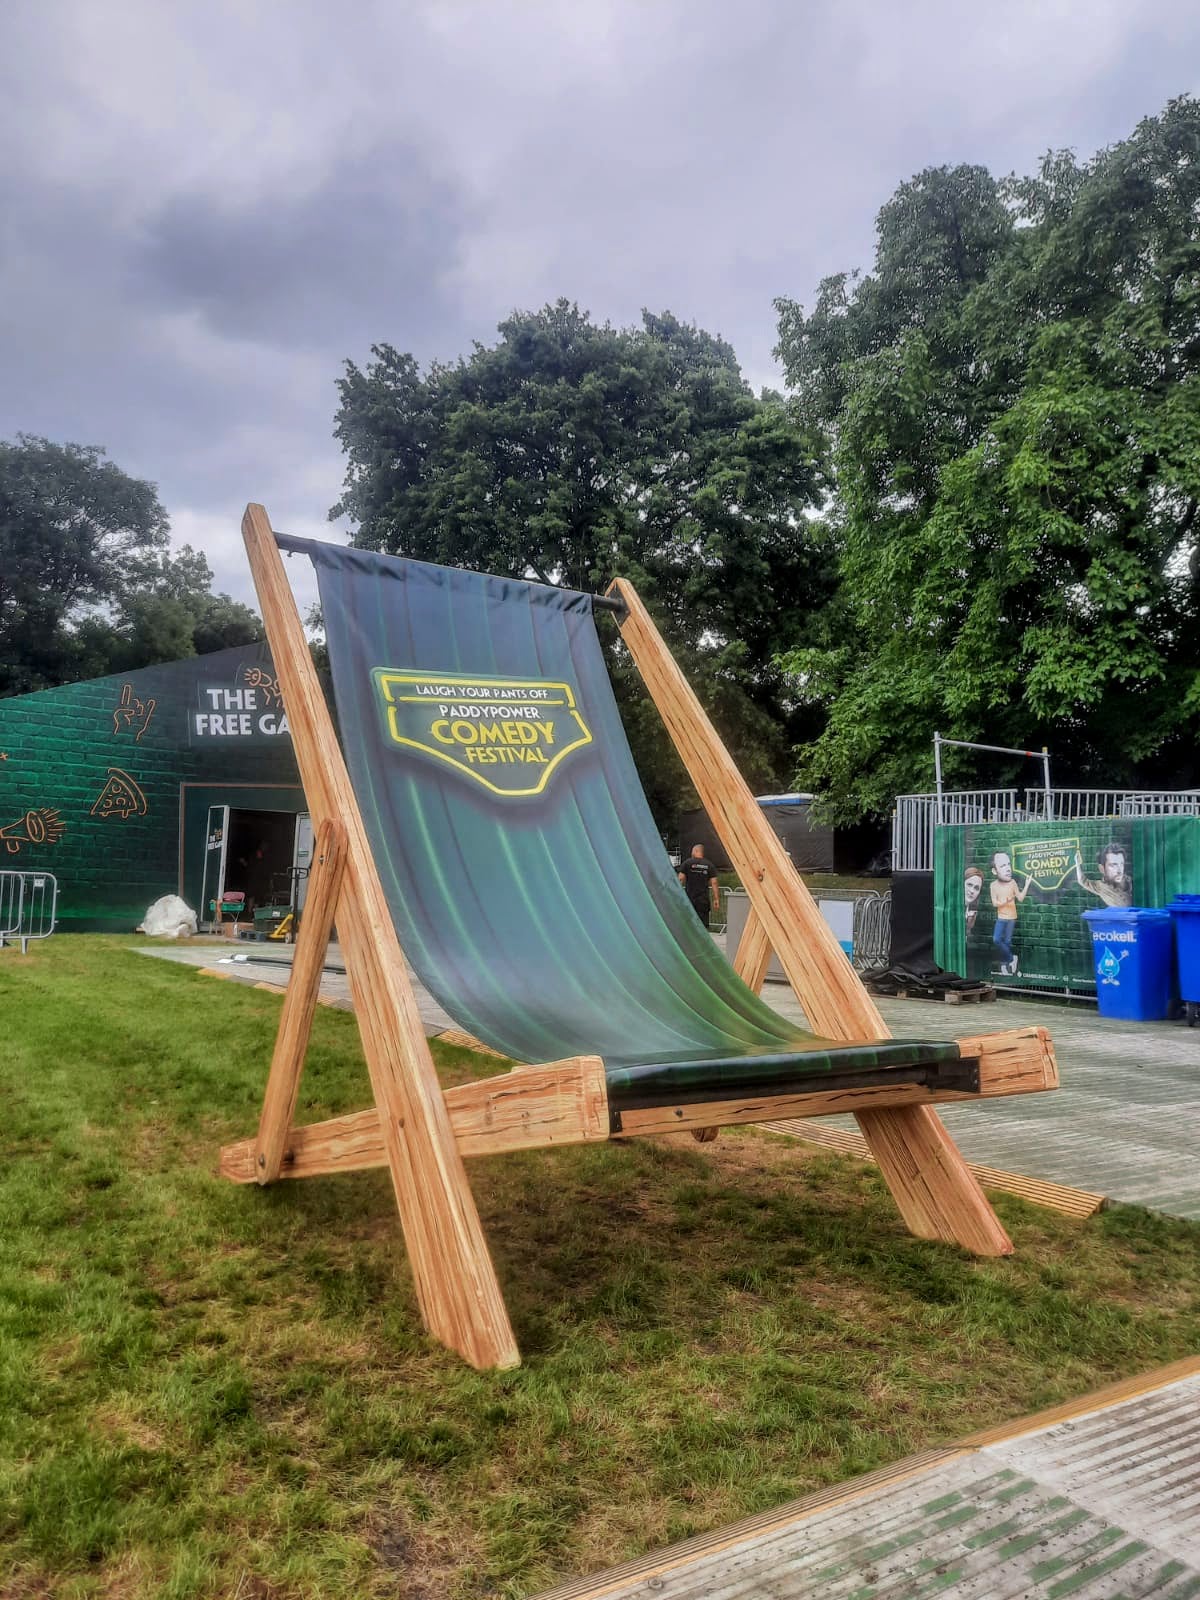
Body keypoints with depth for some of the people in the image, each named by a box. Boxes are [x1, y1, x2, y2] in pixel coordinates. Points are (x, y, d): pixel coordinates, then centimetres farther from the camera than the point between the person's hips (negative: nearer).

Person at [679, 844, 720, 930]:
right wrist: (716, 899, 2)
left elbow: (681, 879, -5)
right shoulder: (709, 865, 6)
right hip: (703, 900, 1)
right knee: (703, 925, 4)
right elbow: (714, 883, 1)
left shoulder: (687, 863, 1)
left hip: (689, 899, -1)